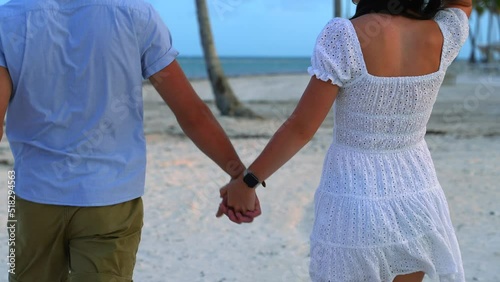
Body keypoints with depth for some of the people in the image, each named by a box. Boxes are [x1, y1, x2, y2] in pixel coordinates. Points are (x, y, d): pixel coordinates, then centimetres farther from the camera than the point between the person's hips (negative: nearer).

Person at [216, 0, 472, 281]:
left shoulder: (346, 37, -20)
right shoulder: (441, 36, -8)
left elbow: (301, 128, -15)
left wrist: (246, 182, -4)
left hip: (356, 205, -4)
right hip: (416, 203, 4)